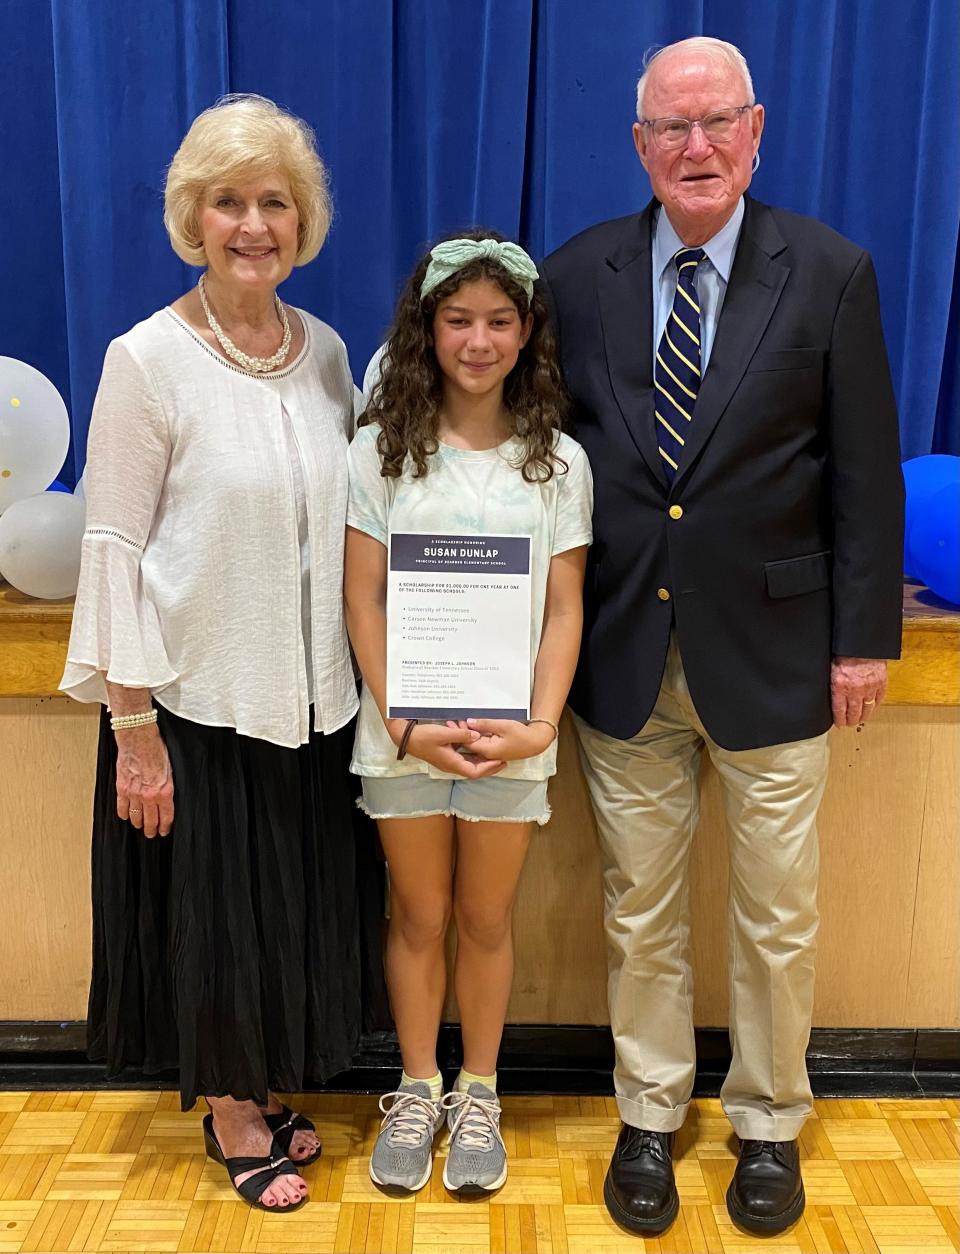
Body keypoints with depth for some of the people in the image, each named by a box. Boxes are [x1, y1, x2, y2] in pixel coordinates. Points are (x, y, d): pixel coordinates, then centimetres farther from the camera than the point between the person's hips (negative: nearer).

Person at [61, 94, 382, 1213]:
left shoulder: (324, 351, 4)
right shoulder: (148, 359, -11)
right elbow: (113, 549, -12)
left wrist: (361, 675, 7)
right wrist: (132, 725, -14)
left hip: (309, 693, 5)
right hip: (196, 697, -5)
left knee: (297, 901, 17)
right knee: (211, 906, 10)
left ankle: (264, 1091, 41)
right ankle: (228, 1111, 36)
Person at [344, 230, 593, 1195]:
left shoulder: (558, 460, 1)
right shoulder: (381, 449, -2)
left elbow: (563, 609, -1)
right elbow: (363, 601, -4)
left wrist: (541, 724, -13)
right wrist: (403, 724, -13)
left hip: (511, 736, 0)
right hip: (404, 733, 0)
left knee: (485, 920, 13)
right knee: (418, 916, 14)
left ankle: (477, 1095, 33)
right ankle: (417, 1090, 34)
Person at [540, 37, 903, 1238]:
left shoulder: (831, 274, -3)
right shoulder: (575, 277, 1)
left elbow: (864, 474, -2)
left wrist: (864, 637, -4)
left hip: (772, 653, -1)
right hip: (623, 655, 1)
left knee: (776, 915, 12)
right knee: (639, 910, 13)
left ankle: (768, 1124, 35)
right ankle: (649, 1118, 34)